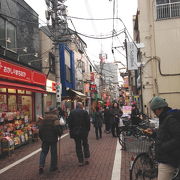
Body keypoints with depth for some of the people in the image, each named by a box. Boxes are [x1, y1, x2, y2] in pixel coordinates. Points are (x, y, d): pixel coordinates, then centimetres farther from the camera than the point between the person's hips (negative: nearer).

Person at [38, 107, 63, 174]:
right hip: (53, 138, -4)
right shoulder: (55, 119, -10)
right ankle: (53, 167, 16)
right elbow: (57, 129, -18)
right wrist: (60, 134, 1)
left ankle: (41, 166, 2)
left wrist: (41, 137, 20)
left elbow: (40, 129, 11)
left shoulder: (44, 119, 8)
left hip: (45, 138, 5)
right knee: (53, 152, 8)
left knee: (44, 151, 14)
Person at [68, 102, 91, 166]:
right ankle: (86, 159, 17)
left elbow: (69, 122, 0)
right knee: (85, 144, 18)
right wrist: (88, 129, 6)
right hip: (84, 131, -1)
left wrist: (71, 130, 9)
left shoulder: (72, 112, -1)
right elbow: (88, 122, -5)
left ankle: (80, 162, 11)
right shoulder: (85, 112, -6)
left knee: (78, 146, 8)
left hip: (75, 132, 1)